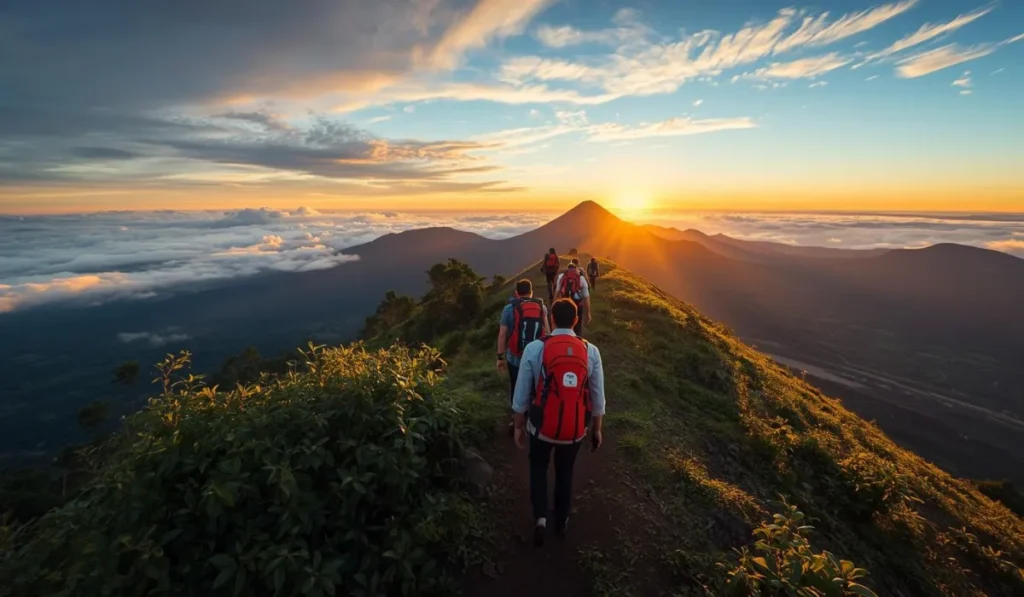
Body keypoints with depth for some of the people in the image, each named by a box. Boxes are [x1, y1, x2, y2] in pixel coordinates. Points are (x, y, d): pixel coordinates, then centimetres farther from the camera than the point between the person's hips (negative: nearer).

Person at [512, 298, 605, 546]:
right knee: (565, 472, 27)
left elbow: (522, 395, -8)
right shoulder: (591, 351, -9)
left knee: (538, 468, 27)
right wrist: (597, 429, 13)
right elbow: (598, 397, -2)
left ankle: (540, 518, 14)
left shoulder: (534, 348, -14)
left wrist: (519, 426, 6)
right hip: (576, 429, 2)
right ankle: (561, 521, 45)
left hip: (542, 426, -2)